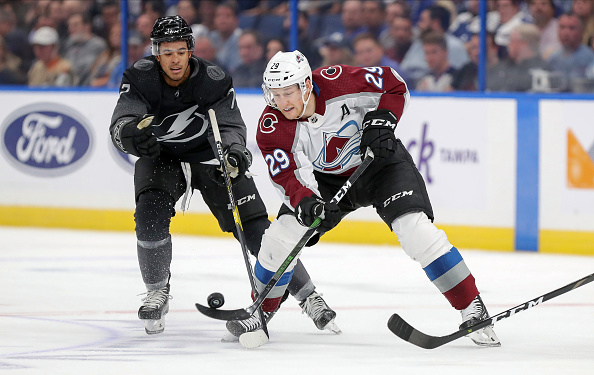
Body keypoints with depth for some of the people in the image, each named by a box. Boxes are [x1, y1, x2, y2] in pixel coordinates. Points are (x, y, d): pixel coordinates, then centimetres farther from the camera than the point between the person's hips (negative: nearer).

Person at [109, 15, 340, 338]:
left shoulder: (214, 80, -22)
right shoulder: (140, 78, -20)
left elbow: (229, 126, -25)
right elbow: (120, 124, -29)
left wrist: (234, 153, -48)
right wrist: (132, 133, -54)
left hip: (210, 155, -1)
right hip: (160, 157, 1)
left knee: (254, 224, -7)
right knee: (150, 215, -26)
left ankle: (307, 295, 2)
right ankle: (157, 292, -3)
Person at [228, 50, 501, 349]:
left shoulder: (338, 82, -28)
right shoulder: (272, 127, -22)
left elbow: (395, 85, -13)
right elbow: (287, 178, -25)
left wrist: (381, 121, -27)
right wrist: (306, 204, -44)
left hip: (381, 162, -3)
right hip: (325, 179, 3)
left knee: (415, 228, -22)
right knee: (280, 238, -12)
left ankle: (472, 309, -14)